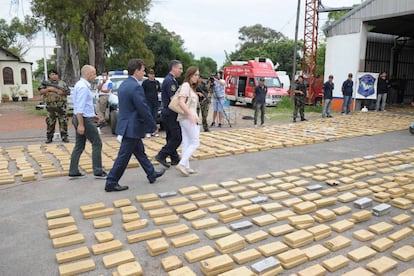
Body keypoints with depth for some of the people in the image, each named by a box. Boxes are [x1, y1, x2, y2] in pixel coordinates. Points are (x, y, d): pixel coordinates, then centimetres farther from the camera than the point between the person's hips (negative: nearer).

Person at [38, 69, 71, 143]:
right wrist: (49, 89, -14)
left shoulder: (62, 83, 10)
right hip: (50, 106, 0)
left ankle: (64, 137, 8)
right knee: (50, 122, 4)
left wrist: (57, 90, -10)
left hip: (61, 106, 0)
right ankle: (49, 137, 13)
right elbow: (41, 91, 0)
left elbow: (68, 92, 2)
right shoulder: (46, 83, 9)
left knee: (63, 121, 0)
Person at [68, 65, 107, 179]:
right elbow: (80, 108, -24)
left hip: (80, 118, 10)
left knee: (79, 146, 12)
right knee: (97, 144, -1)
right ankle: (98, 172, 4)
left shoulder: (80, 84, 14)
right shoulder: (83, 87, -18)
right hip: (85, 119, -10)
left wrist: (91, 115, 22)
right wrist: (81, 124, -26)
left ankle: (73, 172, 16)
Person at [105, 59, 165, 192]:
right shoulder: (136, 87, -21)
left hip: (127, 125, 10)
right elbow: (144, 110, -21)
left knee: (140, 152, 19)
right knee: (123, 157, 1)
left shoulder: (124, 84, 9)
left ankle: (152, 174, 33)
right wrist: (154, 126, -9)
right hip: (132, 127, -10)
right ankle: (111, 183, 11)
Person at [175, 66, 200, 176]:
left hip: (188, 118, 10)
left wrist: (193, 116, 13)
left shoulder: (190, 87, 19)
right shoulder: (186, 85, -10)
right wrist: (191, 115, -28)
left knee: (186, 142, 8)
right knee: (195, 142, -8)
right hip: (187, 118, -10)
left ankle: (186, 166, 12)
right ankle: (182, 164, -10)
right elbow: (181, 102, -21)